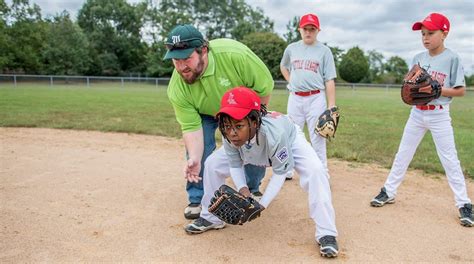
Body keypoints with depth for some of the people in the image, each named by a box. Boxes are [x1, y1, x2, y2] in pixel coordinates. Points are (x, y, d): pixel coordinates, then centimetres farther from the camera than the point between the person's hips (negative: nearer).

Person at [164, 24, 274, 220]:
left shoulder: (234, 55, -42)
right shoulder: (177, 88, -32)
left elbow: (265, 87, -29)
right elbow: (191, 127, -27)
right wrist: (194, 159, -43)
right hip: (205, 113, 1)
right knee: (198, 144, -14)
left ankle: (253, 189, 26)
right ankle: (197, 199, 6)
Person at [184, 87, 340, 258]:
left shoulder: (275, 133, -45)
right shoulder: (228, 135, -34)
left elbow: (280, 172, -30)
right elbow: (235, 165, -17)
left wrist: (262, 204, -34)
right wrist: (242, 188, -35)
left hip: (290, 142, -4)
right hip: (255, 148, 4)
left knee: (315, 170, -32)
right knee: (212, 164, -4)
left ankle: (326, 233, -17)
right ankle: (211, 218, 15)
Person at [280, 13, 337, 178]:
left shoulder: (324, 51, 0)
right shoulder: (291, 48, 8)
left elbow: (329, 81, -4)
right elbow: (283, 67, 27)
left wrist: (331, 107, -10)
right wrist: (291, 82, 10)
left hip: (316, 99, -3)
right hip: (295, 98, 3)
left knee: (317, 138, 0)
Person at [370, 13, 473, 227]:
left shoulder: (452, 58, -8)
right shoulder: (418, 58, 5)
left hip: (439, 115, -4)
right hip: (417, 113, 5)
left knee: (449, 159, -1)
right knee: (403, 154, 9)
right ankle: (388, 192, 20)